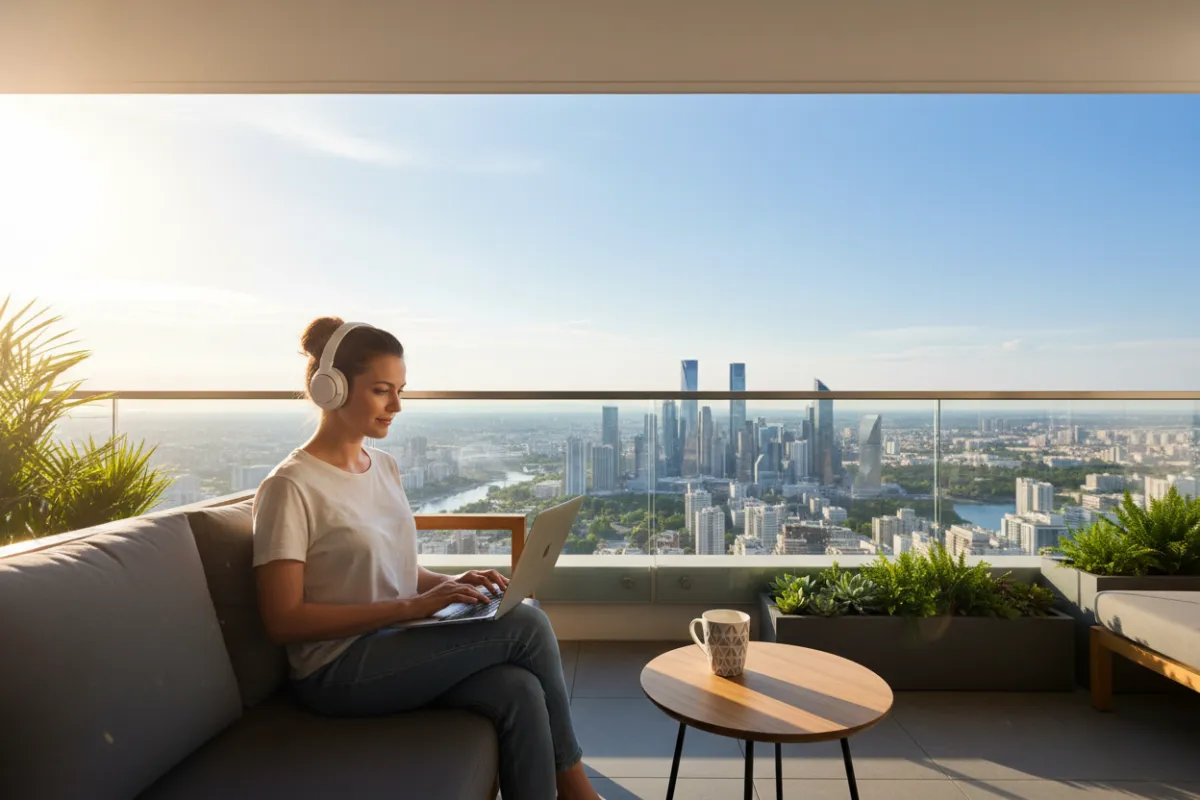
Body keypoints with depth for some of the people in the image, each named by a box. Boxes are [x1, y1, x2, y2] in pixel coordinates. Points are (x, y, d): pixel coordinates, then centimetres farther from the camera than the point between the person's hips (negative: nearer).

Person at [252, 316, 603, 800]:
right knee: (526, 625, -18)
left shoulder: (385, 467, 9)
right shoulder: (290, 487, -13)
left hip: (394, 646, 6)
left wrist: (450, 583, -5)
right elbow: (283, 621, -17)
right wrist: (411, 606, -23)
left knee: (520, 692, -22)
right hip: (336, 671, -6)